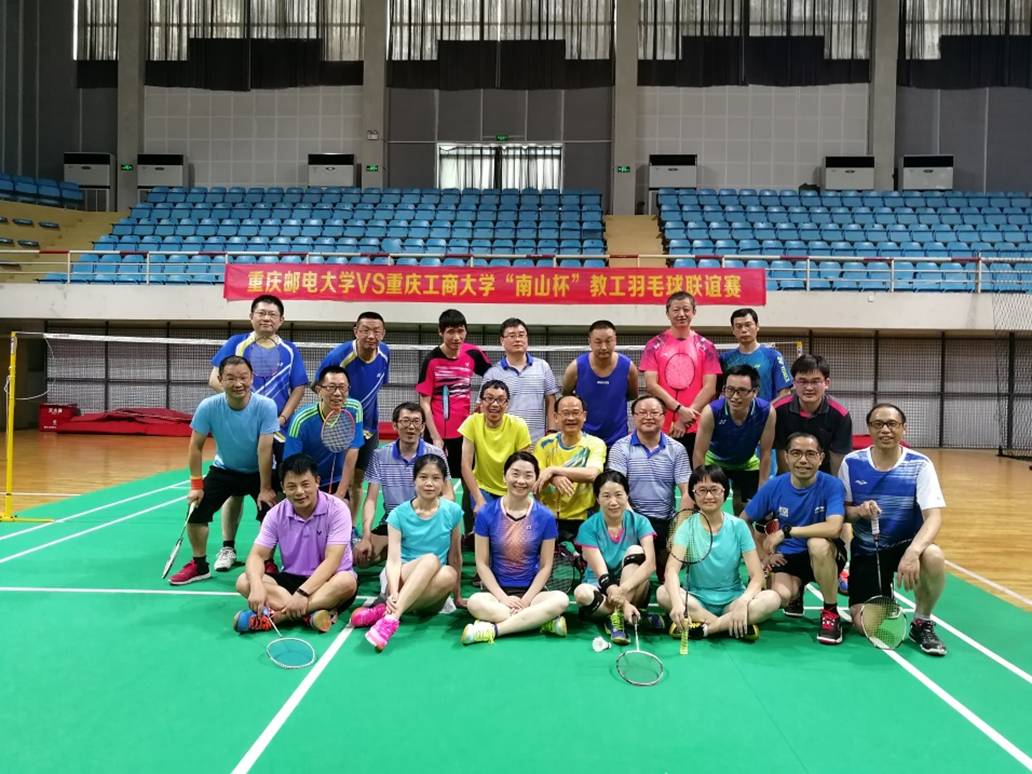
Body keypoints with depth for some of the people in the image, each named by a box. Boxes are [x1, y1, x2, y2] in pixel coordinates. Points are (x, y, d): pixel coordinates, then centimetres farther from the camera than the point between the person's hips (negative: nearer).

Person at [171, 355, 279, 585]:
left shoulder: (265, 406, -27)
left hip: (258, 472, -2)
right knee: (195, 511, -6)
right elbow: (196, 447, -11)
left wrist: (265, 489, -21)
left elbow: (264, 449, -25)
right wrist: (196, 485, -11)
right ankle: (200, 566, 17)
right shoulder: (208, 407, -21)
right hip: (223, 470, 2)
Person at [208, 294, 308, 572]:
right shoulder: (236, 343, 3)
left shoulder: (290, 350, 6)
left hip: (277, 431, 1)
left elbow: (298, 388, 4)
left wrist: (282, 419, -8)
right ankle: (228, 547, 17)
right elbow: (215, 379, -2)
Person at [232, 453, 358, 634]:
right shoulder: (276, 514, -4)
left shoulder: (337, 509, -16)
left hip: (326, 580, -3)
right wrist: (257, 586, -30)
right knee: (244, 582, -20)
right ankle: (312, 612, -33)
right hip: (291, 579, 4)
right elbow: (257, 555, -8)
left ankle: (273, 616, -36)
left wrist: (302, 593, -34)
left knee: (346, 582, -37)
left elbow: (331, 561, -22)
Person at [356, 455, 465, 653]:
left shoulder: (453, 512, -2)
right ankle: (392, 617, -40)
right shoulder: (399, 514, -6)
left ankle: (384, 611, -32)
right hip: (401, 583, -2)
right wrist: (394, 594, -33)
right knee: (431, 560, -33)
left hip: (430, 598, 2)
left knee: (449, 575, -35)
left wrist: (457, 596, 13)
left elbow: (455, 557, 7)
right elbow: (393, 560, -15)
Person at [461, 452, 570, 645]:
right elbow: (482, 563, -2)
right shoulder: (487, 513, -4)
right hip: (497, 589, -1)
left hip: (531, 590, 1)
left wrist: (526, 600, -12)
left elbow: (545, 566, 0)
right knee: (475, 602, -34)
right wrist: (503, 598, -13)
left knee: (561, 600, -30)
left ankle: (494, 628, -27)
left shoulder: (545, 517, -2)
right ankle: (544, 621, -27)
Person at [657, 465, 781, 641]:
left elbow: (756, 576, -7)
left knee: (772, 598, -26)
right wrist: (677, 602, -40)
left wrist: (743, 603, -28)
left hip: (732, 600, 1)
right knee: (663, 593, -30)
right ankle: (734, 627, -25)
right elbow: (672, 570, -20)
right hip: (697, 601, -1)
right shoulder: (688, 526, -6)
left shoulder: (738, 526, -3)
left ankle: (703, 627, -25)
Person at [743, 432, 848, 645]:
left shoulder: (832, 485, -16)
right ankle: (797, 592, 16)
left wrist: (786, 531, -29)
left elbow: (834, 528, -33)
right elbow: (743, 522, 4)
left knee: (817, 543, -37)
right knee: (780, 595, -28)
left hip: (825, 556, -2)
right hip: (787, 556, 2)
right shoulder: (774, 486, -8)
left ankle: (831, 613, -14)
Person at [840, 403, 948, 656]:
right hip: (866, 551, 1)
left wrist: (913, 551, -39)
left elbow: (934, 516, -21)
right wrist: (857, 511, -24)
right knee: (865, 625, -13)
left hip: (905, 545, -1)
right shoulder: (852, 463, -6)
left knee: (933, 557, -37)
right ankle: (882, 598, 26)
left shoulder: (920, 465, -11)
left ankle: (922, 622, -8)